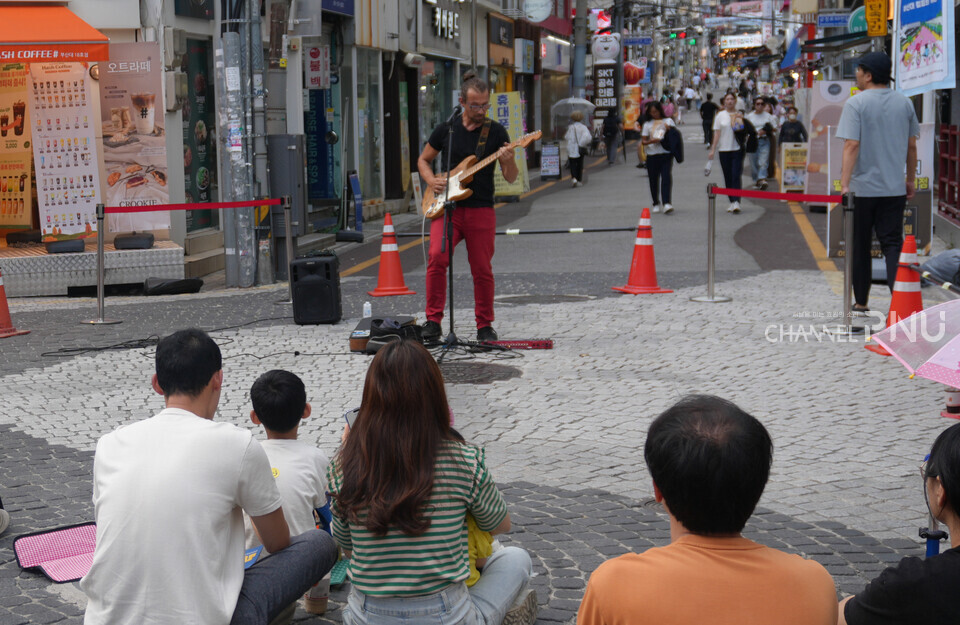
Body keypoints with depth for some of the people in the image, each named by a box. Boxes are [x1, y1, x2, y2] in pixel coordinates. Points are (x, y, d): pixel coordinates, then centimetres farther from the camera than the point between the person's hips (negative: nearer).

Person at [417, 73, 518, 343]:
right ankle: (433, 321, -11)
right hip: (447, 208, 0)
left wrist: (508, 162, -22)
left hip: (481, 210, 0)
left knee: (482, 271, 3)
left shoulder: (496, 132, 2)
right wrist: (431, 180, -2)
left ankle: (485, 326, 19)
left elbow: (511, 178, 0)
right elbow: (423, 160, 18)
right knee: (437, 257, -19)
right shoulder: (446, 129, 5)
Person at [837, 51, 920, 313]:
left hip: (862, 187, -3)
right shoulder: (904, 103, 6)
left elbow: (852, 145, -16)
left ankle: (861, 303, 17)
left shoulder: (856, 103, -9)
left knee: (860, 246, 9)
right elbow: (912, 146, 11)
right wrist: (910, 180, 21)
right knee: (893, 243, 3)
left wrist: (844, 184, -18)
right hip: (894, 188, 3)